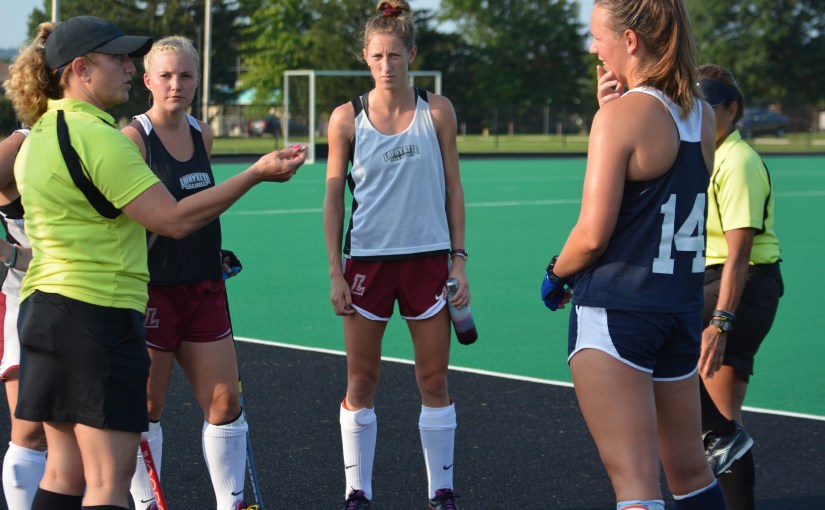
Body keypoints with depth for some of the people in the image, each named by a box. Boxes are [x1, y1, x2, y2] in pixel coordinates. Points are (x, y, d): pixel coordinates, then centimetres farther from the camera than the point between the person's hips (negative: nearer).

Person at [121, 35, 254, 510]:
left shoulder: (203, 134, 9)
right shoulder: (133, 138, -11)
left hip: (203, 287, 6)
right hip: (153, 287, -6)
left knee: (225, 400, 6)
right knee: (147, 406, 3)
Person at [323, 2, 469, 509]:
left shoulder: (437, 111, 1)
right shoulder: (347, 119, -1)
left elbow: (453, 189, 5)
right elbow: (333, 198, 3)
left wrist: (460, 259, 0)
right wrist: (335, 272, -2)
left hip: (427, 258, 0)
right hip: (366, 258, 0)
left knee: (435, 382, 4)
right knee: (361, 382, 5)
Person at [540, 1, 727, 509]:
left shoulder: (621, 114, -13)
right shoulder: (703, 115, 7)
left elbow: (593, 235, -16)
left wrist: (556, 276, 4)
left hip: (614, 312, -8)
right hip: (683, 311, 8)